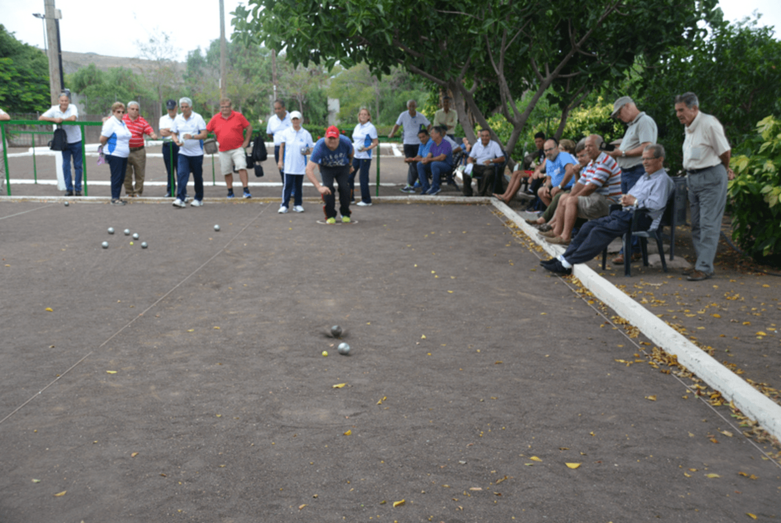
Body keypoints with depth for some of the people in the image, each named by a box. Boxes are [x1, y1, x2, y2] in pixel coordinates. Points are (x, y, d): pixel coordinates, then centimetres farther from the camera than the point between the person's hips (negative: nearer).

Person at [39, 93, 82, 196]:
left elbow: (73, 118, -29)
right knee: (66, 166, 2)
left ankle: (78, 189, 12)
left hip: (76, 141, -2)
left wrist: (61, 120, -16)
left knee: (78, 166, 4)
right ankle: (69, 189, 10)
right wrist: (54, 119, -22)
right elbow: (40, 118, -9)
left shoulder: (73, 107, -9)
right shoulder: (54, 109, -4)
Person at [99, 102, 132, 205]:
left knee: (121, 177, 9)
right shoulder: (110, 122, -10)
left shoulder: (123, 123, 16)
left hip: (124, 154, 8)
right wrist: (107, 147, 6)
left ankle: (117, 197, 18)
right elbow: (102, 139, -11)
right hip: (114, 154, -8)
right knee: (116, 177, -5)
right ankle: (114, 199, 1)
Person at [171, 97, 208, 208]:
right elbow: (174, 133, 13)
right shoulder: (177, 119, 6)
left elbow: (204, 134, -11)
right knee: (181, 174, -12)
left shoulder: (198, 118, -5)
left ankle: (198, 199, 21)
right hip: (183, 152, 2)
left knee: (198, 177, 7)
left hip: (196, 153, -2)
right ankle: (180, 199, -15)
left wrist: (192, 136, -27)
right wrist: (176, 140, -10)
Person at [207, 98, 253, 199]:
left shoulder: (238, 116, -1)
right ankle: (230, 191, 23)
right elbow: (206, 131, 12)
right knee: (227, 172, 9)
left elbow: (249, 127, 5)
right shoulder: (215, 119, 5)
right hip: (223, 150, 3)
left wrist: (246, 141, 1)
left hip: (238, 148, -3)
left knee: (241, 167, -17)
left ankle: (246, 190, -15)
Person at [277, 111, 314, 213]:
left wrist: (307, 151, -14)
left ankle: (298, 204, 19)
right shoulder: (286, 132, 2)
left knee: (299, 185, 9)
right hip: (288, 165, -1)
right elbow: (282, 146, 9)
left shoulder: (306, 134, 2)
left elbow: (310, 149, 9)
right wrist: (280, 160, 6)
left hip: (300, 165, 1)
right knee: (287, 185, -5)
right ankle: (284, 205, 0)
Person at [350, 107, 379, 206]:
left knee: (363, 178, -4)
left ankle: (366, 200, 8)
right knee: (349, 176, 6)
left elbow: (376, 143, -8)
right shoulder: (357, 127, 12)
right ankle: (350, 198, 19)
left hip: (365, 156, -7)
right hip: (355, 156, 7)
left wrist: (366, 148, -21)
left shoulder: (371, 127, -8)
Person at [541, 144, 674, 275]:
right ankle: (564, 257, -12)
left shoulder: (662, 180, -5)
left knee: (600, 230, -24)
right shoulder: (644, 176, 25)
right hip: (625, 213, 9)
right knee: (590, 225, -7)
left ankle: (568, 264, -27)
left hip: (640, 219, -9)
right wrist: (625, 199, 5)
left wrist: (635, 202, -12)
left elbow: (656, 204, -20)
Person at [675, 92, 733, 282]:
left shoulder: (709, 124, -16)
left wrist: (725, 170, 8)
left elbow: (725, 151, -10)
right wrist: (724, 170, 20)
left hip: (711, 177, -9)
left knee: (709, 224, -7)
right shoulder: (689, 127, 12)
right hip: (693, 178, 9)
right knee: (696, 225, 11)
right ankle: (703, 263, 19)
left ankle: (705, 267, -6)